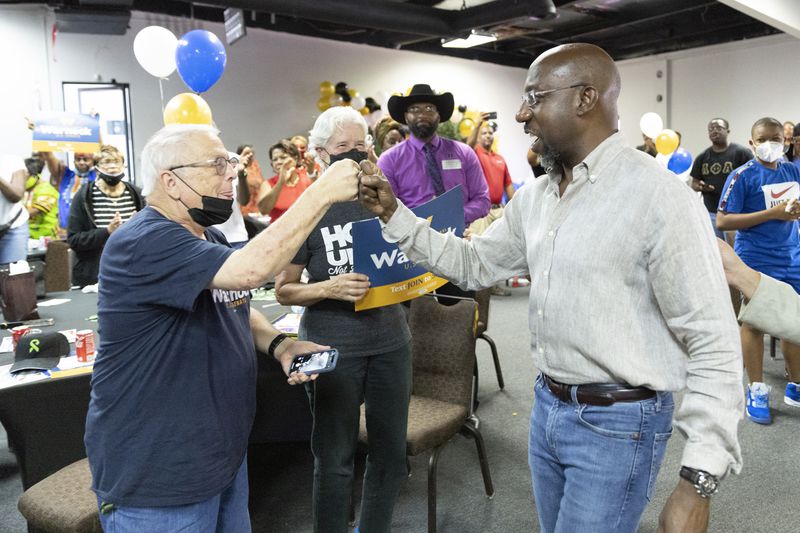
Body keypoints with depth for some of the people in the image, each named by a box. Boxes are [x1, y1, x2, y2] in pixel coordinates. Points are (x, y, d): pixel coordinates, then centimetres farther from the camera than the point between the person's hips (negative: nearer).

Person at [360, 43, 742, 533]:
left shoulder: (660, 197, -20)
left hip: (618, 424, -7)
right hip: (548, 406, 7)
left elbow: (715, 344, -18)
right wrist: (395, 215, 4)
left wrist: (699, 481, -21)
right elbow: (475, 265, 12)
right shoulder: (534, 198, 3)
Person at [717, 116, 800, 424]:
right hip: (757, 262, -5)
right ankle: (756, 392, 18)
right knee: (754, 323, 6)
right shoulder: (742, 176, -9)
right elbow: (722, 222, -15)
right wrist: (772, 213, -20)